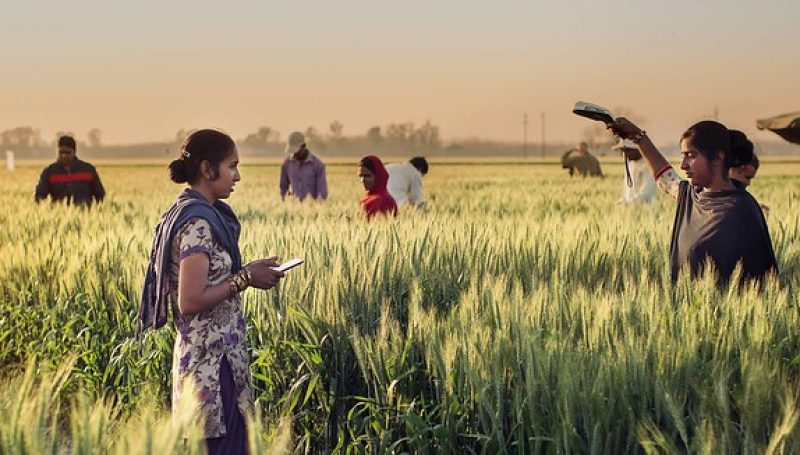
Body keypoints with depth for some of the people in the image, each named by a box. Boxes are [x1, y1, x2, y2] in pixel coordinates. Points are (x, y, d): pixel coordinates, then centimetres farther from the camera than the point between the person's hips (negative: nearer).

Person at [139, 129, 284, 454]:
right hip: (212, 359, -10)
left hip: (206, 355, 10)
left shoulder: (187, 212, 11)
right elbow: (190, 301, -23)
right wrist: (245, 278, -15)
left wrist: (246, 272, 8)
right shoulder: (198, 223, -18)